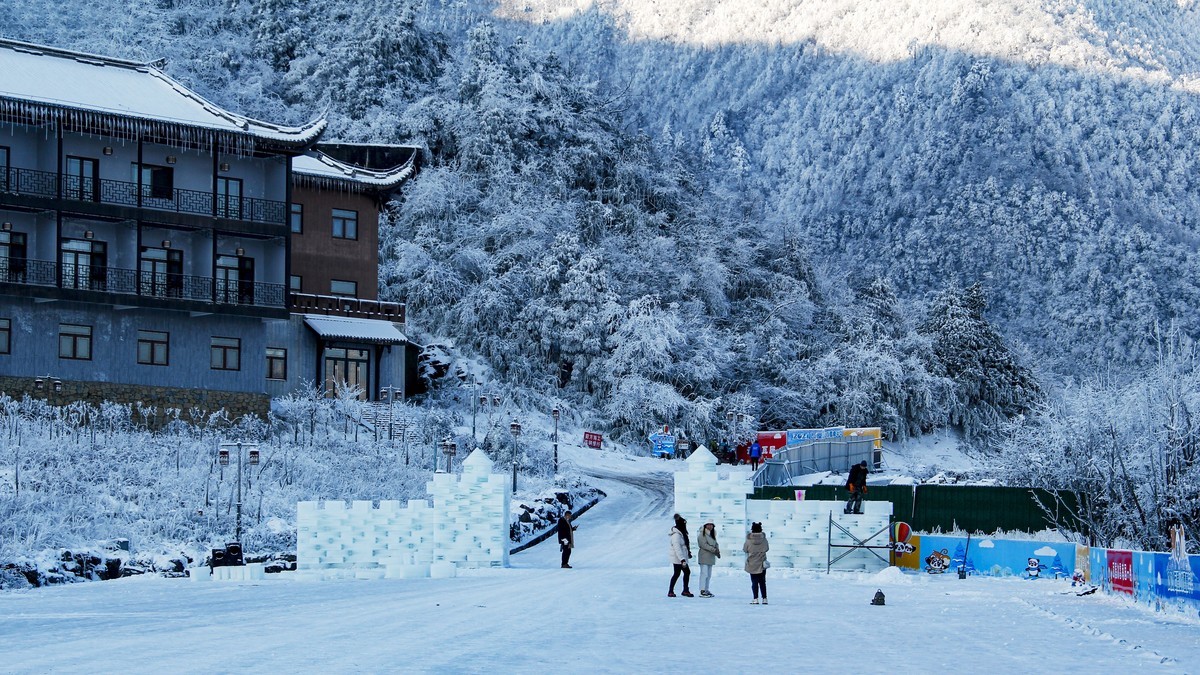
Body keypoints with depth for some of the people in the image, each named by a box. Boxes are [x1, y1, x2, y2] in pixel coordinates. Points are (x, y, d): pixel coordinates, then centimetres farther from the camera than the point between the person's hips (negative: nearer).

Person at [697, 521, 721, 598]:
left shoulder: (712, 535, 18)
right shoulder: (702, 534, -7)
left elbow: (716, 544, 15)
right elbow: (704, 544, -16)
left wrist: (718, 551, -6)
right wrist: (714, 549, -19)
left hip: (711, 557, 9)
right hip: (704, 557, -9)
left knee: (709, 575, 10)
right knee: (704, 573, -12)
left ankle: (706, 590, 16)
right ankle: (702, 591, -13)